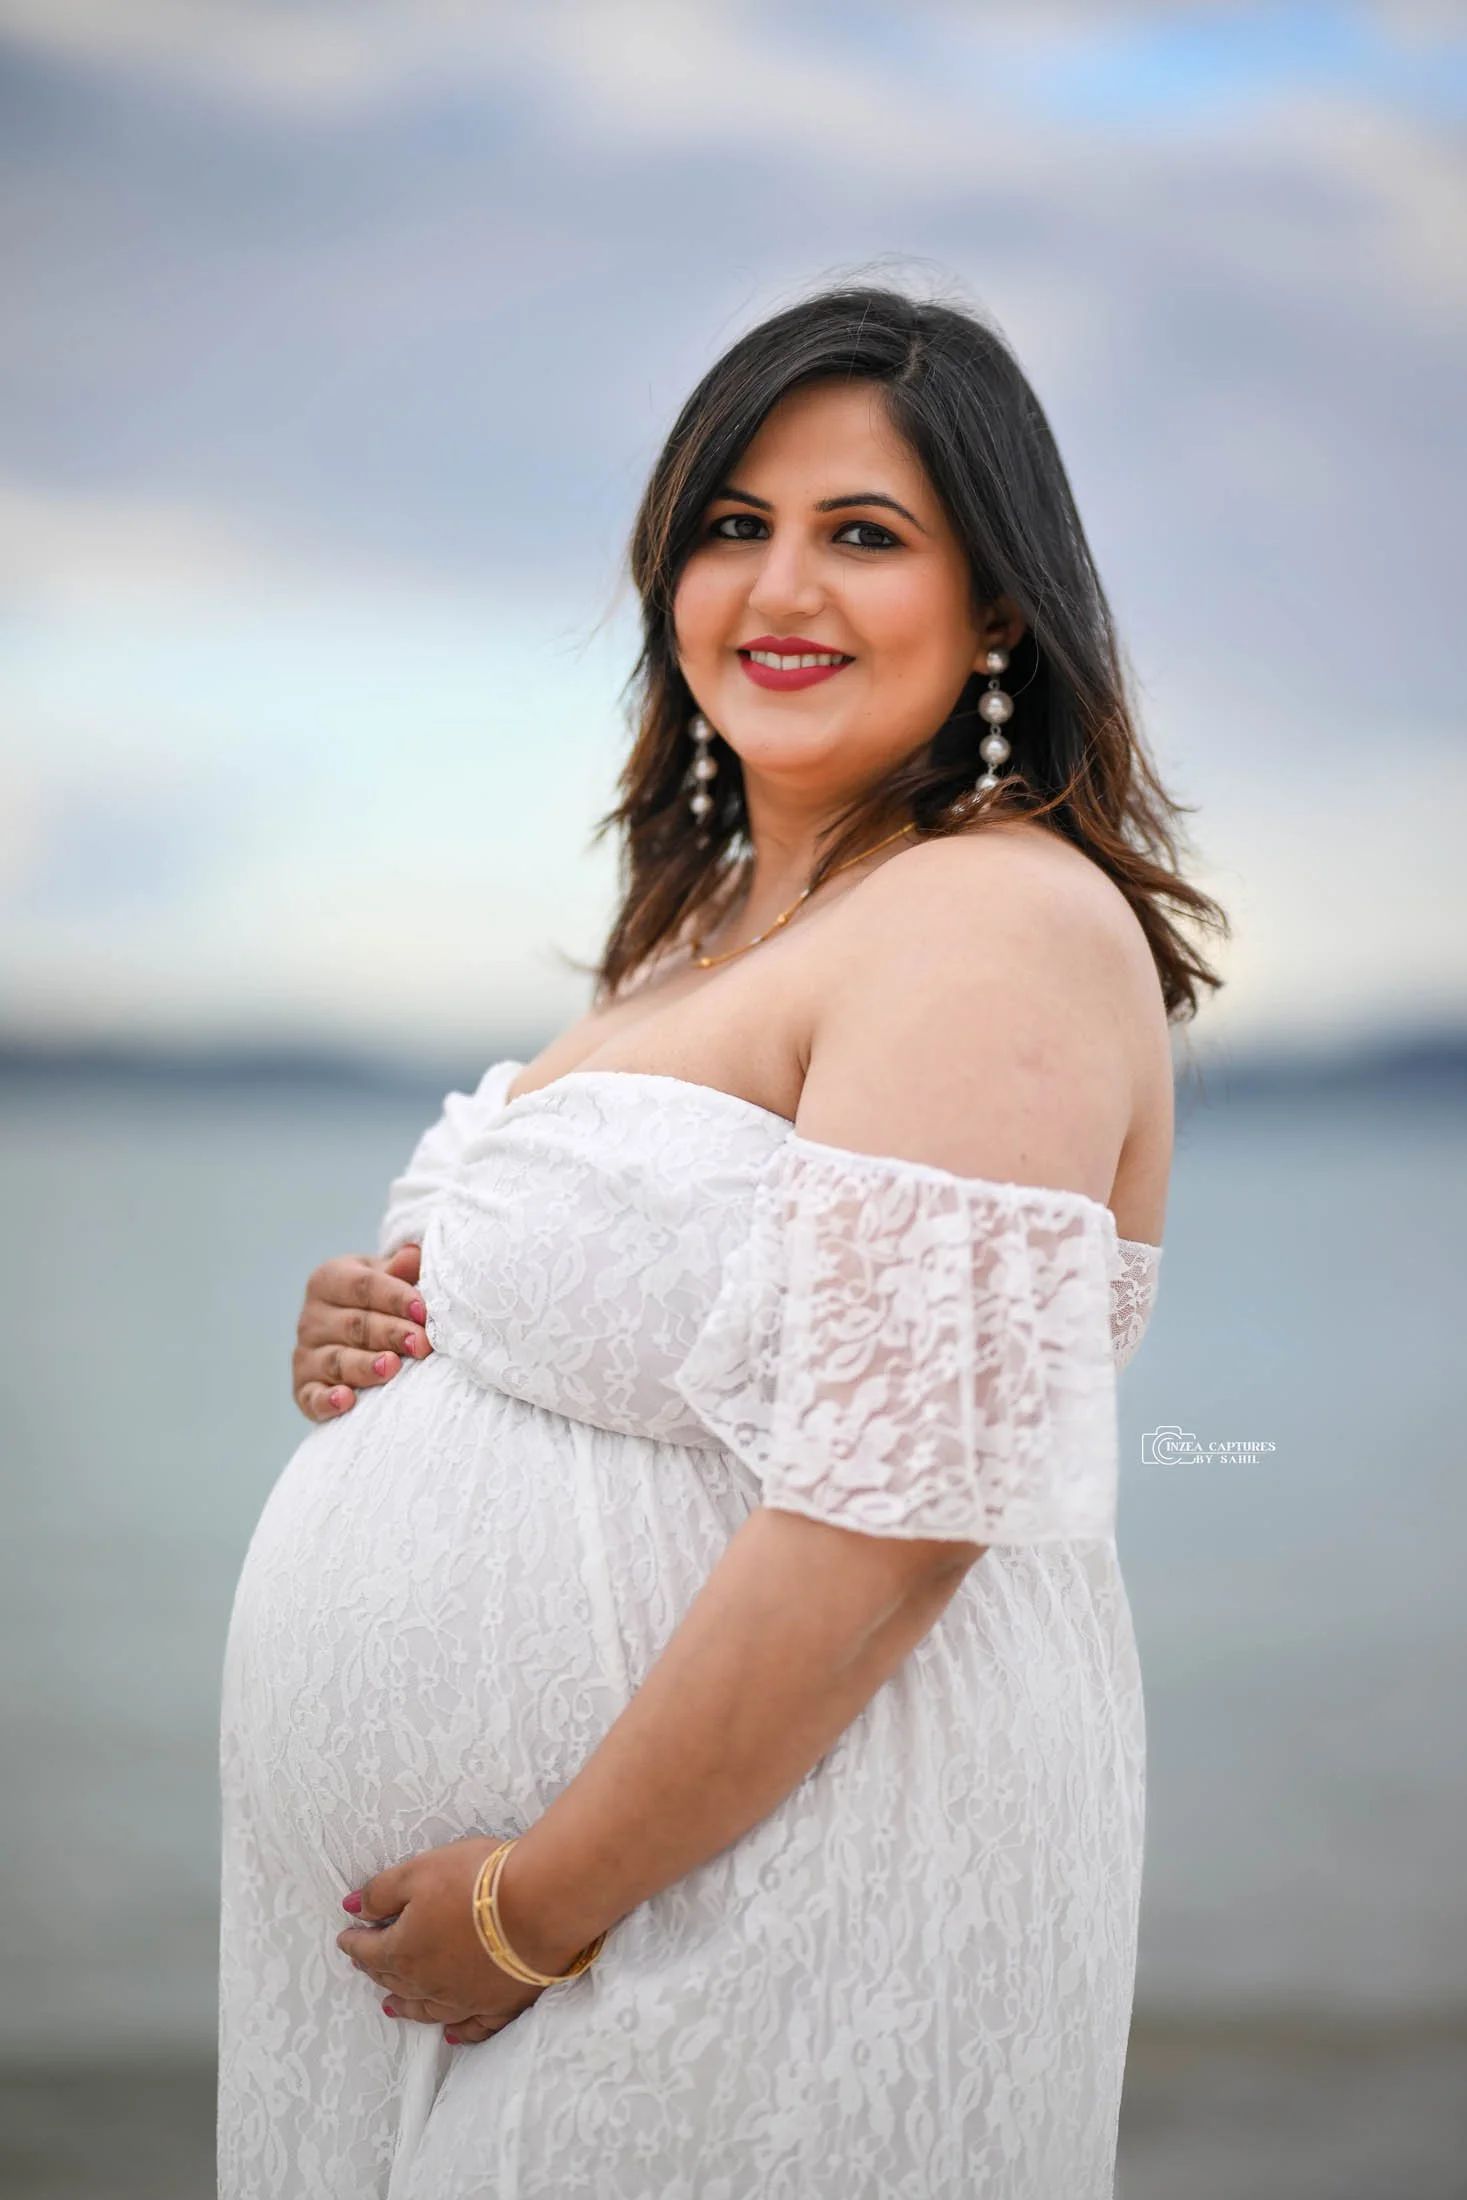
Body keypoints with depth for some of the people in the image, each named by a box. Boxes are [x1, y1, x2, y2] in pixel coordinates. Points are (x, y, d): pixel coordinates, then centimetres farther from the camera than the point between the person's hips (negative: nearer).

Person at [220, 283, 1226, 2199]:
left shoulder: (999, 926, -17)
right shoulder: (716, 923, 12)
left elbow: (887, 1522, -25)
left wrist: (537, 1904, -19)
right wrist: (381, 1339, 2)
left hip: (775, 1887, -9)